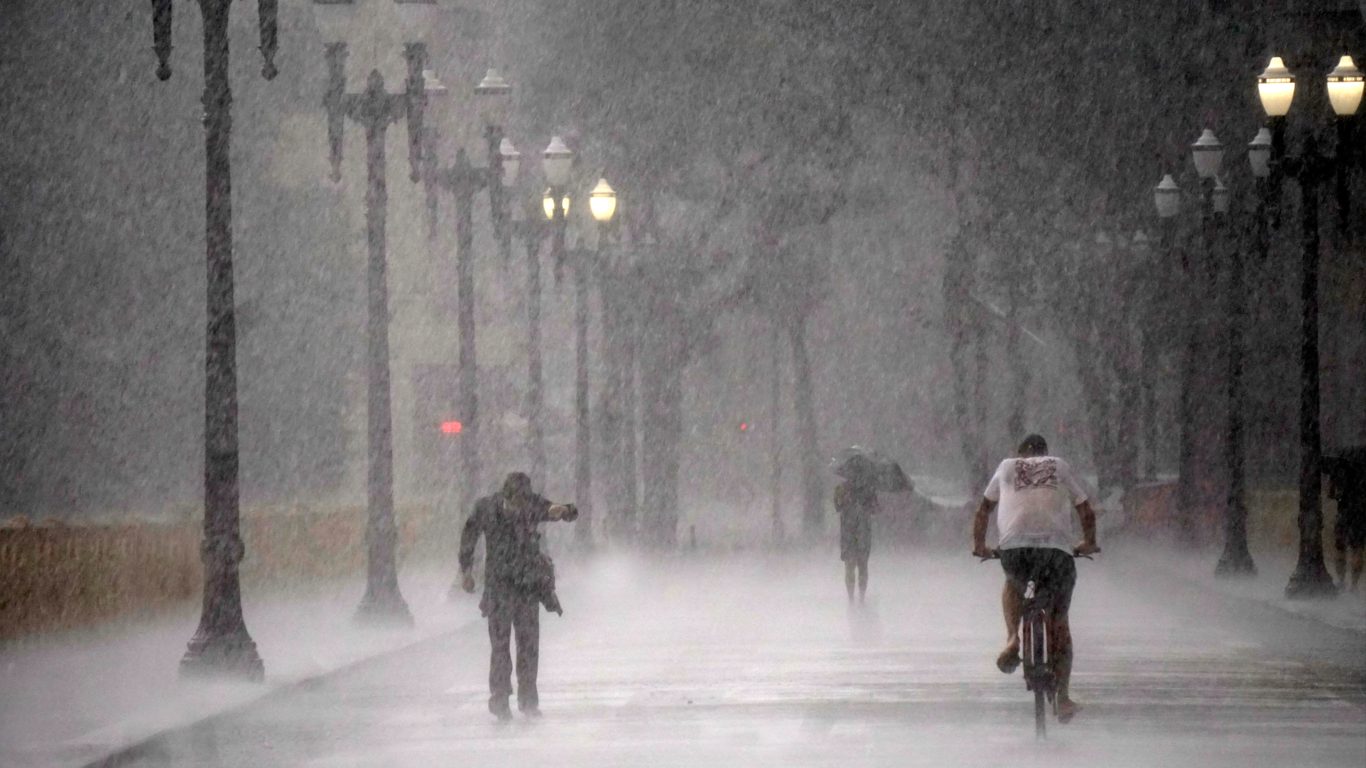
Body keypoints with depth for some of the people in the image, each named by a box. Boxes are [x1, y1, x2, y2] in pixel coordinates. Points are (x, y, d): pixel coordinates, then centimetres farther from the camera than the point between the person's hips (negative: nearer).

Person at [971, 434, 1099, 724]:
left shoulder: (1007, 466, 23)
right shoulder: (1060, 466, 23)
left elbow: (983, 510, 28)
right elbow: (1087, 512, 25)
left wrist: (979, 546, 41)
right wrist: (1089, 544, 41)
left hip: (1015, 547, 0)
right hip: (1057, 547, 0)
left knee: (1013, 586, 34)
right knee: (1058, 623, 12)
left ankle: (1012, 640, 8)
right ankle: (1063, 698, 7)